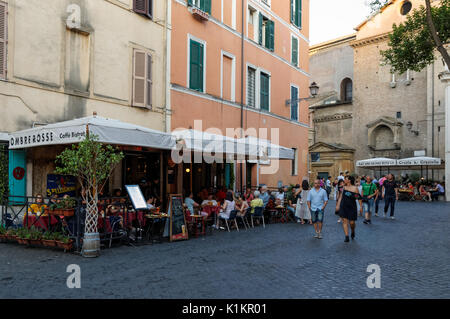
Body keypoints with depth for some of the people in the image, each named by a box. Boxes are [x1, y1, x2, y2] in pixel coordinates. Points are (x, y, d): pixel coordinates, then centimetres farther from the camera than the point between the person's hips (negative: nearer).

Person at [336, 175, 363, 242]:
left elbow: (359, 198, -5)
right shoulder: (344, 187, 6)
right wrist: (338, 205, 8)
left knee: (352, 222, 1)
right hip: (343, 207, 3)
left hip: (352, 207, -3)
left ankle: (353, 232, 33)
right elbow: (341, 196, 11)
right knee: (344, 221, -3)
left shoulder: (355, 188, -6)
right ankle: (347, 237, 2)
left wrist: (361, 207, -9)